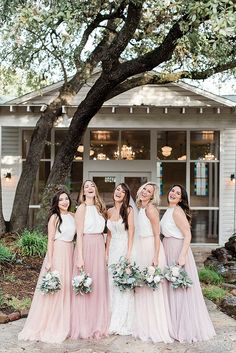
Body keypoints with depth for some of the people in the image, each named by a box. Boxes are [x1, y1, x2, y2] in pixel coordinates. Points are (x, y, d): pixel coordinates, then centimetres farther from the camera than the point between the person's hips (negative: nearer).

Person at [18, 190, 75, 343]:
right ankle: (50, 325, 11)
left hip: (70, 253, 5)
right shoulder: (54, 217, -5)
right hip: (57, 252, -5)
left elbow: (75, 236, 13)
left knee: (68, 287, 8)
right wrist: (49, 260, -13)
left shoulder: (73, 216, 10)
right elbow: (50, 239, -8)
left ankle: (65, 324, 21)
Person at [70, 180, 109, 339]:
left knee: (99, 286, 10)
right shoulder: (82, 208, -6)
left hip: (99, 248, 6)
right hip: (86, 247, -6)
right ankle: (84, 327, 12)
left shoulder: (99, 208, 13)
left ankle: (98, 325, 22)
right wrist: (80, 257, -17)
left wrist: (105, 253, 11)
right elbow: (79, 234, -10)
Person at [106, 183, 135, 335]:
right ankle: (114, 322, 15)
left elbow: (131, 232, -8)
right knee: (112, 284, 6)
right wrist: (106, 252, 11)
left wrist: (129, 252, -15)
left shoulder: (129, 210, -5)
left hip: (125, 248, -5)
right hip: (113, 249, 5)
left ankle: (123, 323, 6)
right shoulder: (110, 211, 11)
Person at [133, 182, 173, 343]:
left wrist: (155, 257, -22)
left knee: (152, 289, -2)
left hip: (151, 249, -9)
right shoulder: (141, 209, 13)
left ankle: (156, 328, 10)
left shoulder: (150, 209, -13)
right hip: (142, 249, 9)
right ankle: (146, 326, 26)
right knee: (143, 289, 14)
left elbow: (157, 235, -17)